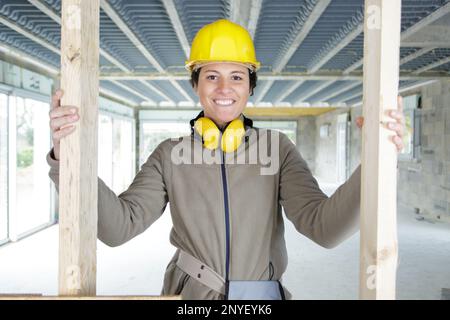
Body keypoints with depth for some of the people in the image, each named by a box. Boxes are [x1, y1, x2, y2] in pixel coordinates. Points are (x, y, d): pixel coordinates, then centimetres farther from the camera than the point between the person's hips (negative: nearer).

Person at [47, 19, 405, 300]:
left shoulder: (278, 148, -6)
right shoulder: (171, 154, -4)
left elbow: (324, 227, -17)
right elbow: (119, 225, -15)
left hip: (263, 293, 0)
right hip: (191, 294, 0)